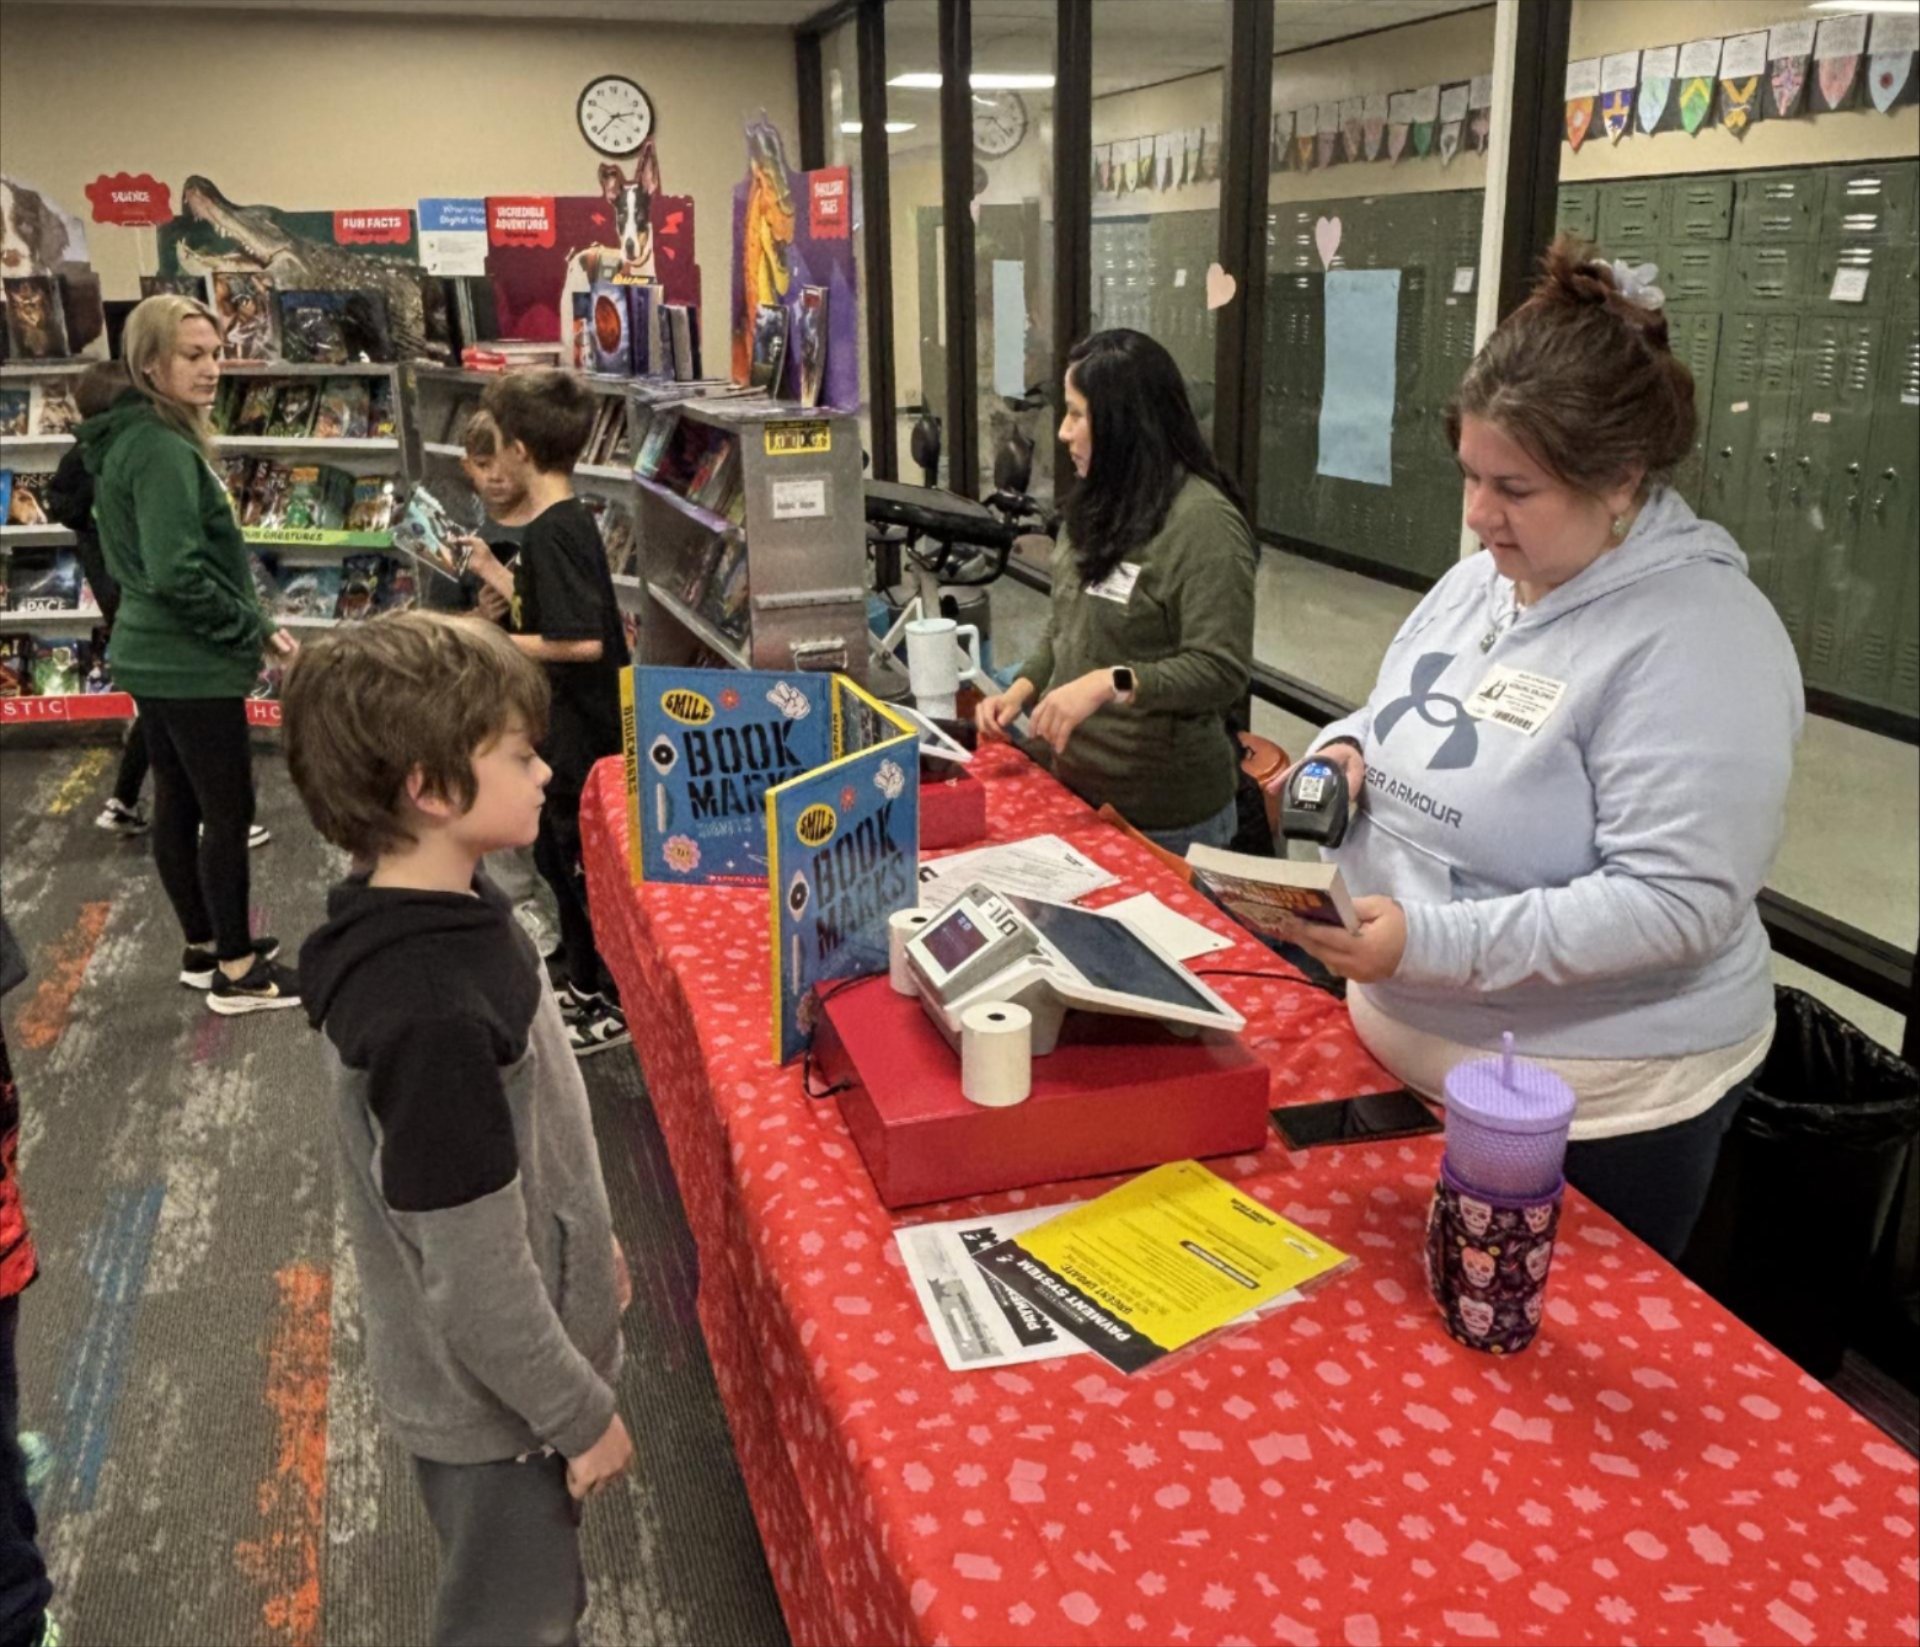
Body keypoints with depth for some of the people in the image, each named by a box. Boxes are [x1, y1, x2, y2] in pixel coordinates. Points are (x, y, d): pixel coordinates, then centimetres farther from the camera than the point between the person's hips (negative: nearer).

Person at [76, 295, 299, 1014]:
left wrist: (247, 626, 10)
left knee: (179, 805, 16)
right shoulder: (164, 449, -20)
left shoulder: (133, 439, 11)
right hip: (191, 665, -10)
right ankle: (236, 971, 9)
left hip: (155, 656, 10)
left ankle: (205, 948, 28)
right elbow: (178, 574, -26)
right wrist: (257, 631, -14)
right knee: (230, 811, -1)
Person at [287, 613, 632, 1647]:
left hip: (503, 1369, 8)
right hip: (496, 1399, -8)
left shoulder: (438, 918, -6)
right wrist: (583, 1413, -15)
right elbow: (478, 1277, -27)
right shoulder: (431, 1015, -35)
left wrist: (588, 1241, 18)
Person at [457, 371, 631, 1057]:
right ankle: (585, 987, 35)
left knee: (582, 865, 3)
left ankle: (617, 1007, 17)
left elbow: (580, 641, -29)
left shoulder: (549, 533, -22)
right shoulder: (567, 521, 7)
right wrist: (492, 571, 20)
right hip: (564, 727, 10)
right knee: (558, 855, 21)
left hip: (579, 735, -10)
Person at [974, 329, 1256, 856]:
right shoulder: (1098, 505, 8)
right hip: (1077, 785, 8)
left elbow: (1222, 670, -22)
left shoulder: (1202, 521, -19)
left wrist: (1109, 683, -31)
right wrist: (1022, 688, 1)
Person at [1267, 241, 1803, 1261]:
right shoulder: (1484, 575, 3)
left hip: (1593, 1107, -7)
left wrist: (1432, 941, -32)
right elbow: (1405, 724, 17)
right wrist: (1347, 751, -7)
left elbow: (1677, 904, -26)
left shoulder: (1697, 640, -22)